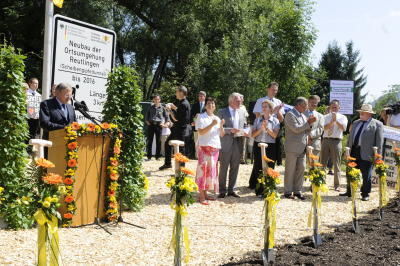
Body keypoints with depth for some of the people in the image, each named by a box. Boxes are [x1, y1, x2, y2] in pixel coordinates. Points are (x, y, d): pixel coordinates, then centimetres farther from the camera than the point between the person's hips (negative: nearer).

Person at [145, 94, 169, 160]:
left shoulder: (162, 108, 6)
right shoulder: (151, 107, 9)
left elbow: (166, 116, 12)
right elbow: (147, 115, 19)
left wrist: (164, 123, 3)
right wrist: (147, 121, 4)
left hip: (158, 125, -1)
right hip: (151, 125, 1)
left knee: (158, 141, 1)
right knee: (149, 141, -1)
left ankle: (157, 156, 9)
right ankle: (149, 156, 3)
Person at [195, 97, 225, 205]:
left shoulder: (217, 119, 16)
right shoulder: (201, 117, -1)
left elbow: (222, 135, 13)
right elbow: (201, 132, -13)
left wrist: (221, 126, -5)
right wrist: (212, 125, -20)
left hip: (215, 147, 6)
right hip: (204, 146, -6)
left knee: (211, 170, 7)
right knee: (203, 169, -10)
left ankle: (205, 193, 14)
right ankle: (201, 196, -10)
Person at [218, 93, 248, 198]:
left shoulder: (241, 112, 14)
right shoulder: (222, 112, -1)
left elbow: (244, 126, 20)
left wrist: (244, 132, -2)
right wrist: (230, 130, -19)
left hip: (238, 143, 5)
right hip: (226, 144, -5)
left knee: (235, 168, 9)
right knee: (223, 168, 1)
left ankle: (231, 190, 19)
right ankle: (222, 191, 8)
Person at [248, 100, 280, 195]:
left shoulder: (275, 121, 6)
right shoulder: (257, 120, 10)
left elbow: (275, 135, -5)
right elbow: (253, 134, 4)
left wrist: (267, 128, -15)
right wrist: (261, 129, -10)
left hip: (270, 147, -1)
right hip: (258, 145, 1)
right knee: (258, 168, 0)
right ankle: (259, 191, 7)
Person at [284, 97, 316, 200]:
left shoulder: (303, 116, 18)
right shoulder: (290, 114, -7)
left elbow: (307, 132, 18)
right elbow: (296, 129, -18)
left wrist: (310, 123, 1)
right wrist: (308, 123, -13)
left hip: (302, 148, 8)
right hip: (292, 148, -8)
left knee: (301, 169, 5)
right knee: (290, 170, -1)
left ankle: (298, 191, 13)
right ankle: (288, 192, 6)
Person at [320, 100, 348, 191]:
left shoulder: (342, 117, 7)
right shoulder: (325, 117, 11)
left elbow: (343, 128, -10)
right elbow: (324, 127, -5)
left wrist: (336, 120, -19)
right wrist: (332, 121, -19)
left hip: (336, 141, -2)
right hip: (326, 140, 2)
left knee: (336, 164, 0)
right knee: (323, 163, 6)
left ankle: (337, 185, 6)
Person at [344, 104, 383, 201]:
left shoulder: (377, 124, -4)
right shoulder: (355, 123, 16)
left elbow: (379, 141, -8)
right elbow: (350, 137, 19)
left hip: (366, 154, -6)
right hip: (353, 152, 6)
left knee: (366, 176, 3)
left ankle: (365, 194, 15)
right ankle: (349, 192, 24)